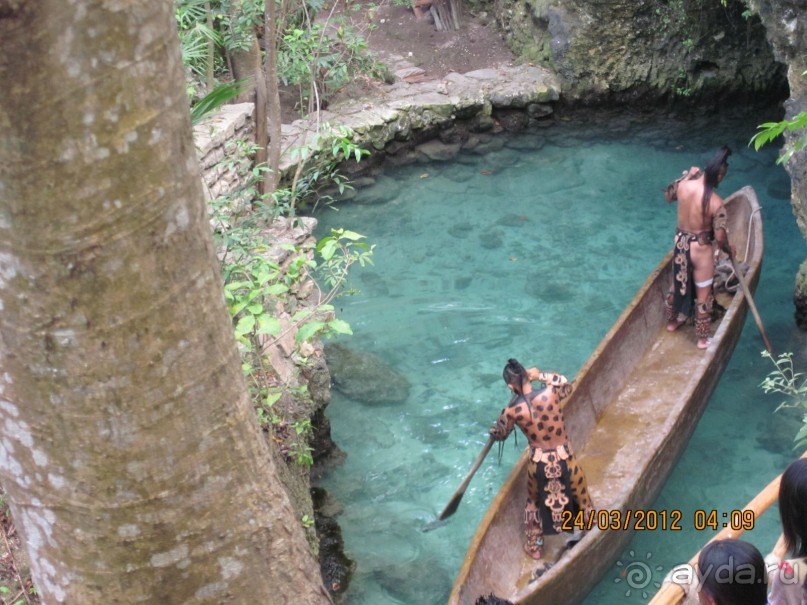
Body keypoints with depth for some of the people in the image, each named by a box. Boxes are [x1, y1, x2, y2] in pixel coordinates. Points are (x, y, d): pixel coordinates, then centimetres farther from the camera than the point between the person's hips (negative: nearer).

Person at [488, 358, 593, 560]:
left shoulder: (512, 411, -15)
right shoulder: (550, 394, -19)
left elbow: (499, 434, 7)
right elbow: (567, 386, 8)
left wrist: (492, 431, 30)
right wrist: (541, 375, 9)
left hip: (538, 463, 0)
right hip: (564, 459, 0)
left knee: (534, 502, 28)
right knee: (581, 496, 27)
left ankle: (534, 547, 43)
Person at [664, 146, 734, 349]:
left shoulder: (683, 185, -13)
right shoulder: (716, 203, -27)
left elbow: (669, 195, 12)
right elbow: (720, 237, -22)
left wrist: (688, 175, 13)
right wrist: (729, 250, -2)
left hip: (680, 243, 5)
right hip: (701, 249, -5)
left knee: (677, 284, 27)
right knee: (702, 295, 11)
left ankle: (672, 321, 47)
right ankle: (703, 338, 23)